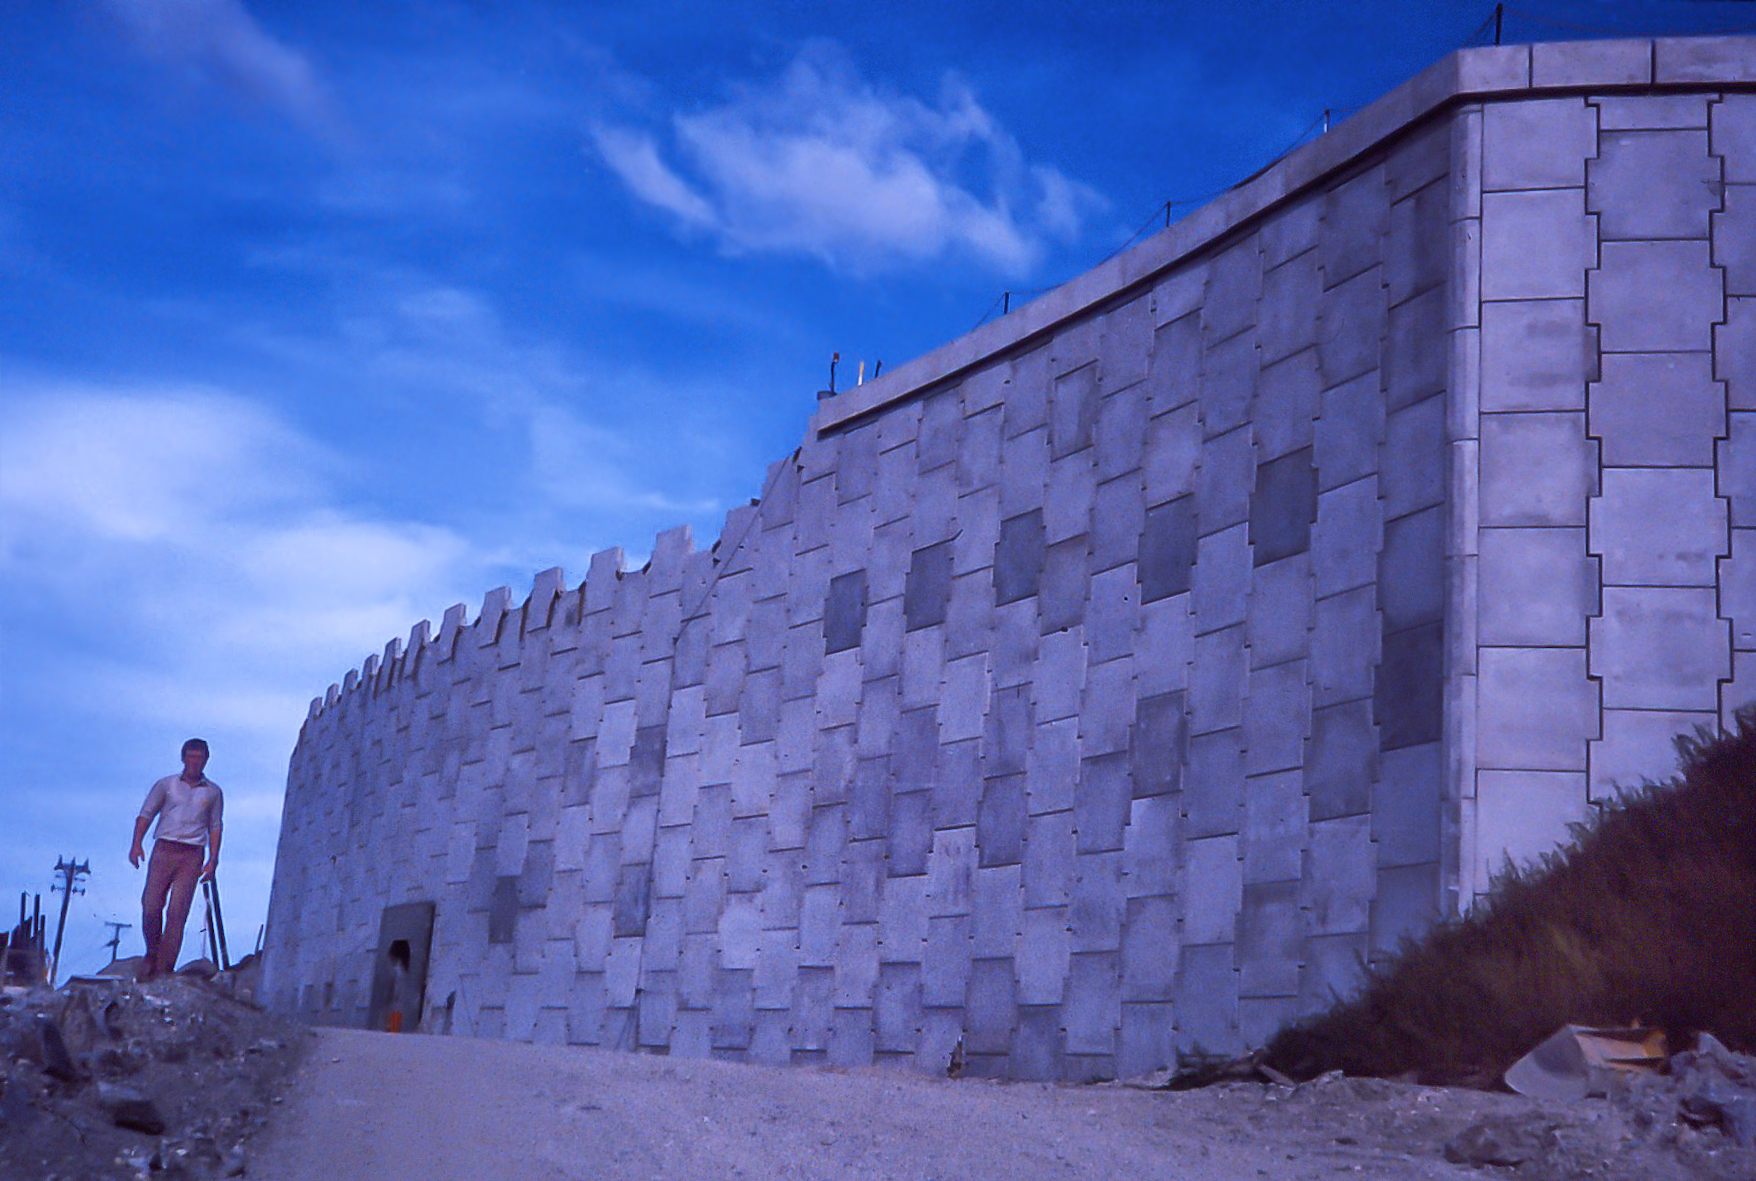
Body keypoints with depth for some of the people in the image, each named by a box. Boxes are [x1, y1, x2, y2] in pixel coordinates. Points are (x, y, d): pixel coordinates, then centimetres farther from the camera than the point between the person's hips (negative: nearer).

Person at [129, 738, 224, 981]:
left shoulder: (213, 792, 13)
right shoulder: (166, 785, 11)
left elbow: (215, 827, 13)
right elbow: (145, 814, 9)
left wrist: (213, 860, 2)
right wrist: (136, 844, -6)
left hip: (192, 856, 0)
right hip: (164, 851, 0)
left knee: (177, 913, -8)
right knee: (151, 906, -9)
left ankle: (164, 969, -6)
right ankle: (152, 954, 15)